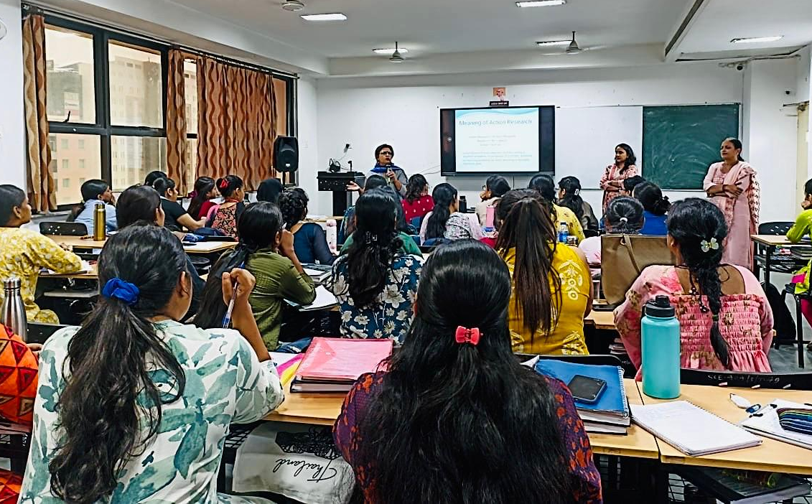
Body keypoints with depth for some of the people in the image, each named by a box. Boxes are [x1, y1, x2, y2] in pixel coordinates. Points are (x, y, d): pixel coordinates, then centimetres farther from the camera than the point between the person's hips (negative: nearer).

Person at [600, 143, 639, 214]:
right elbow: (602, 183, 4)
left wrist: (610, 182, 0)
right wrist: (619, 187, -7)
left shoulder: (632, 168, 3)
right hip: (609, 200, 4)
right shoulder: (609, 168, 15)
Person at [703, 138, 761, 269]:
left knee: (735, 251, -5)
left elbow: (735, 192, -14)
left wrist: (715, 188, -4)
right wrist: (725, 187, -16)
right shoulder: (714, 167, 13)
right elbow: (706, 186, -3)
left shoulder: (745, 169, -4)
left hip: (736, 215, -5)